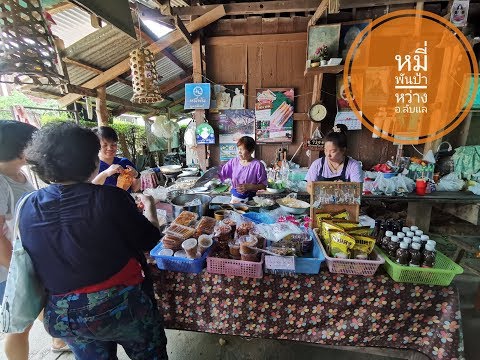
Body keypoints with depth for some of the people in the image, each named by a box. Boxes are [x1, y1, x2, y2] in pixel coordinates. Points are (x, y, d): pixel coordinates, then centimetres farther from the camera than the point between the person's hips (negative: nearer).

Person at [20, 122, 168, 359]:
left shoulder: (27, 208, -10)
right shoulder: (110, 198, -25)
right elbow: (149, 240, -13)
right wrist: (149, 208, 5)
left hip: (64, 315, 5)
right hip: (121, 303, -4)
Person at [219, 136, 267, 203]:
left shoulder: (257, 165, -13)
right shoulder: (234, 162, 0)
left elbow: (263, 185, -10)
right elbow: (221, 175, 1)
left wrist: (249, 187, -22)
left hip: (250, 199, -3)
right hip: (235, 197, 4)